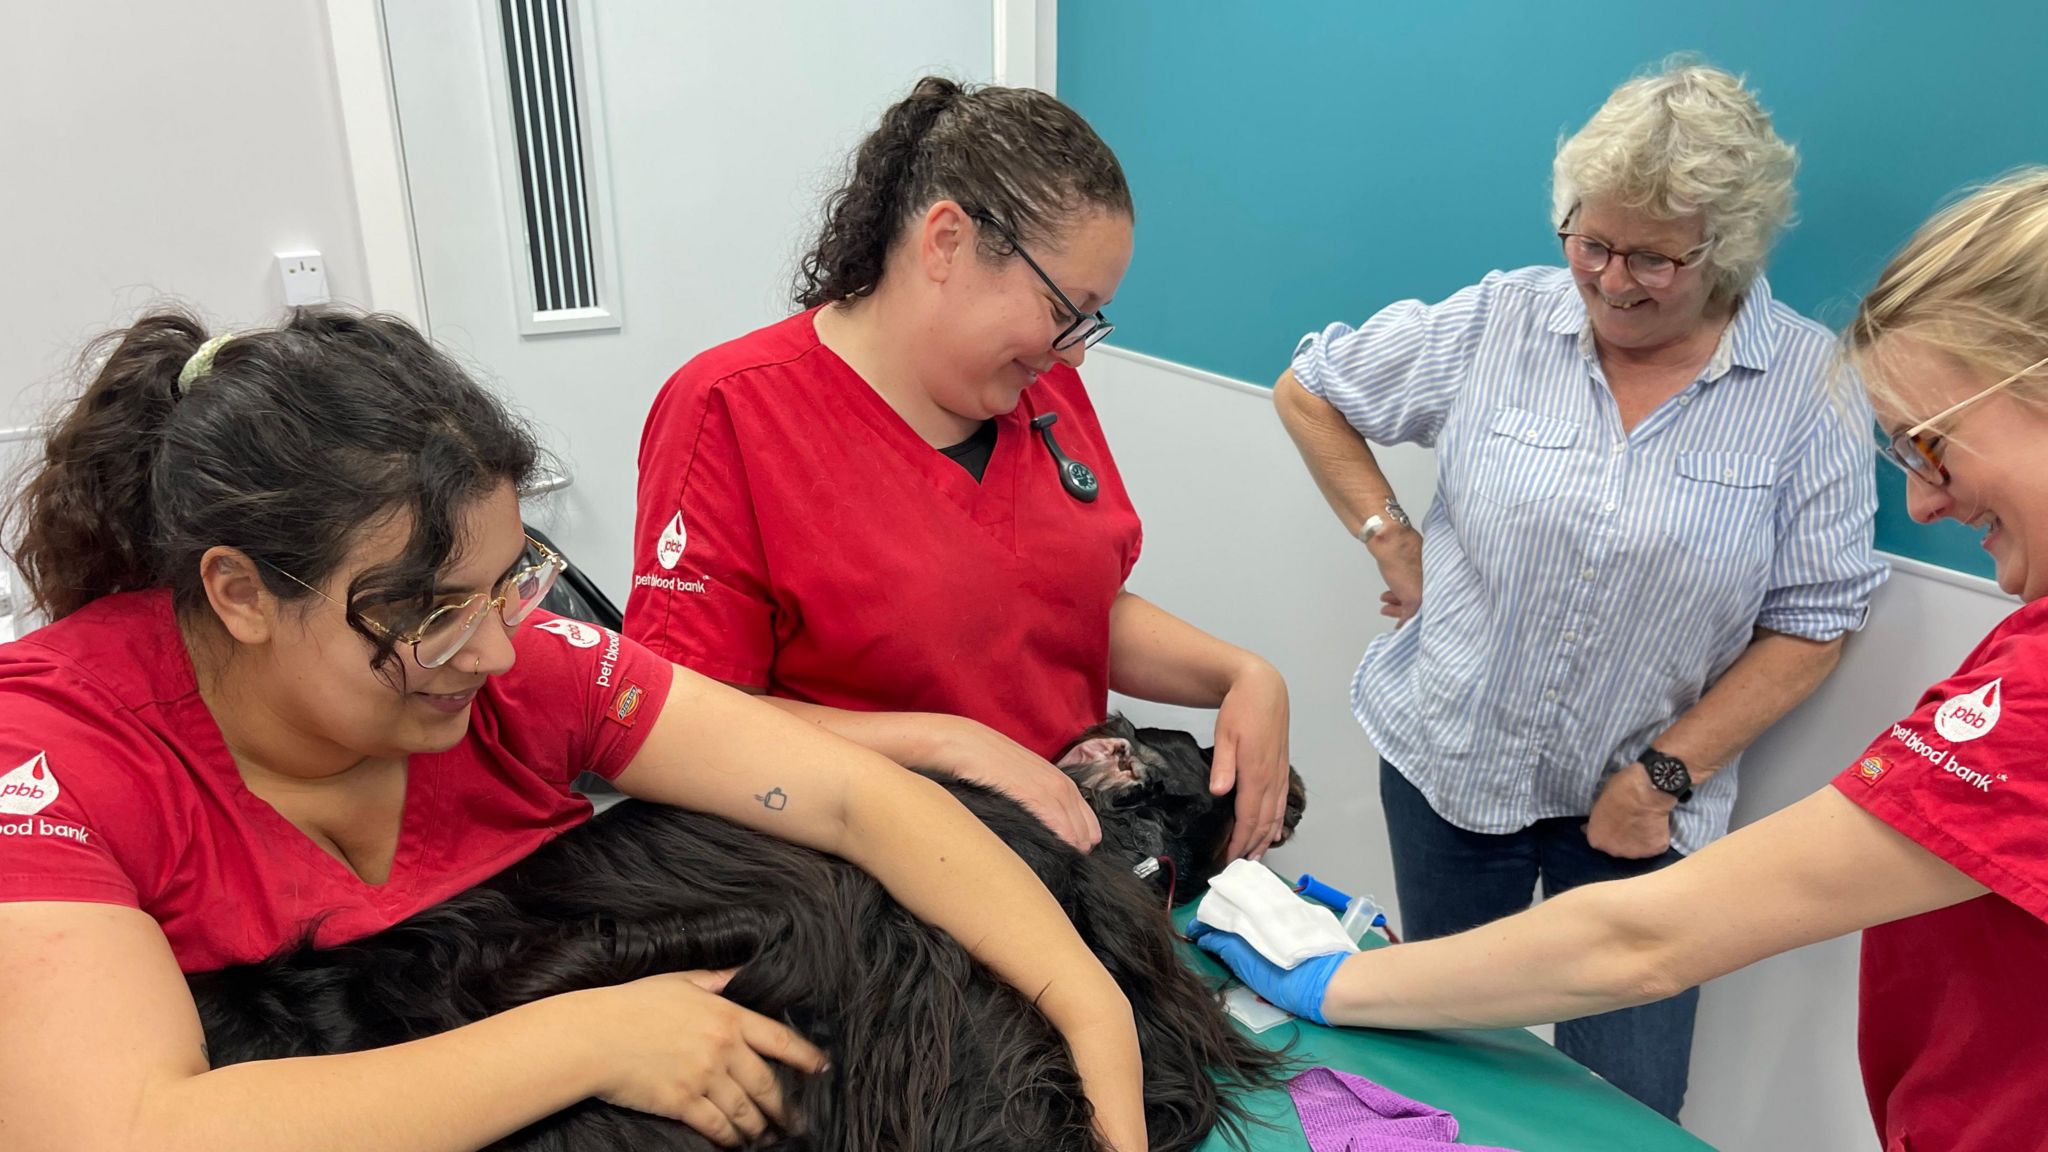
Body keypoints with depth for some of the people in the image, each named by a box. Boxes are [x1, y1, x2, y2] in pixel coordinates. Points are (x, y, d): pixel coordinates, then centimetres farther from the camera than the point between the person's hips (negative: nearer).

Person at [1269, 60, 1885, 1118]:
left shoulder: (1808, 384, -9)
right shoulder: (1495, 322, -6)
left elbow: (1812, 623, -7)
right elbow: (1307, 391, 5)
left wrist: (1666, 773, -11)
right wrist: (1390, 540, -2)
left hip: (1637, 802, -1)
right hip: (1444, 756, 1)